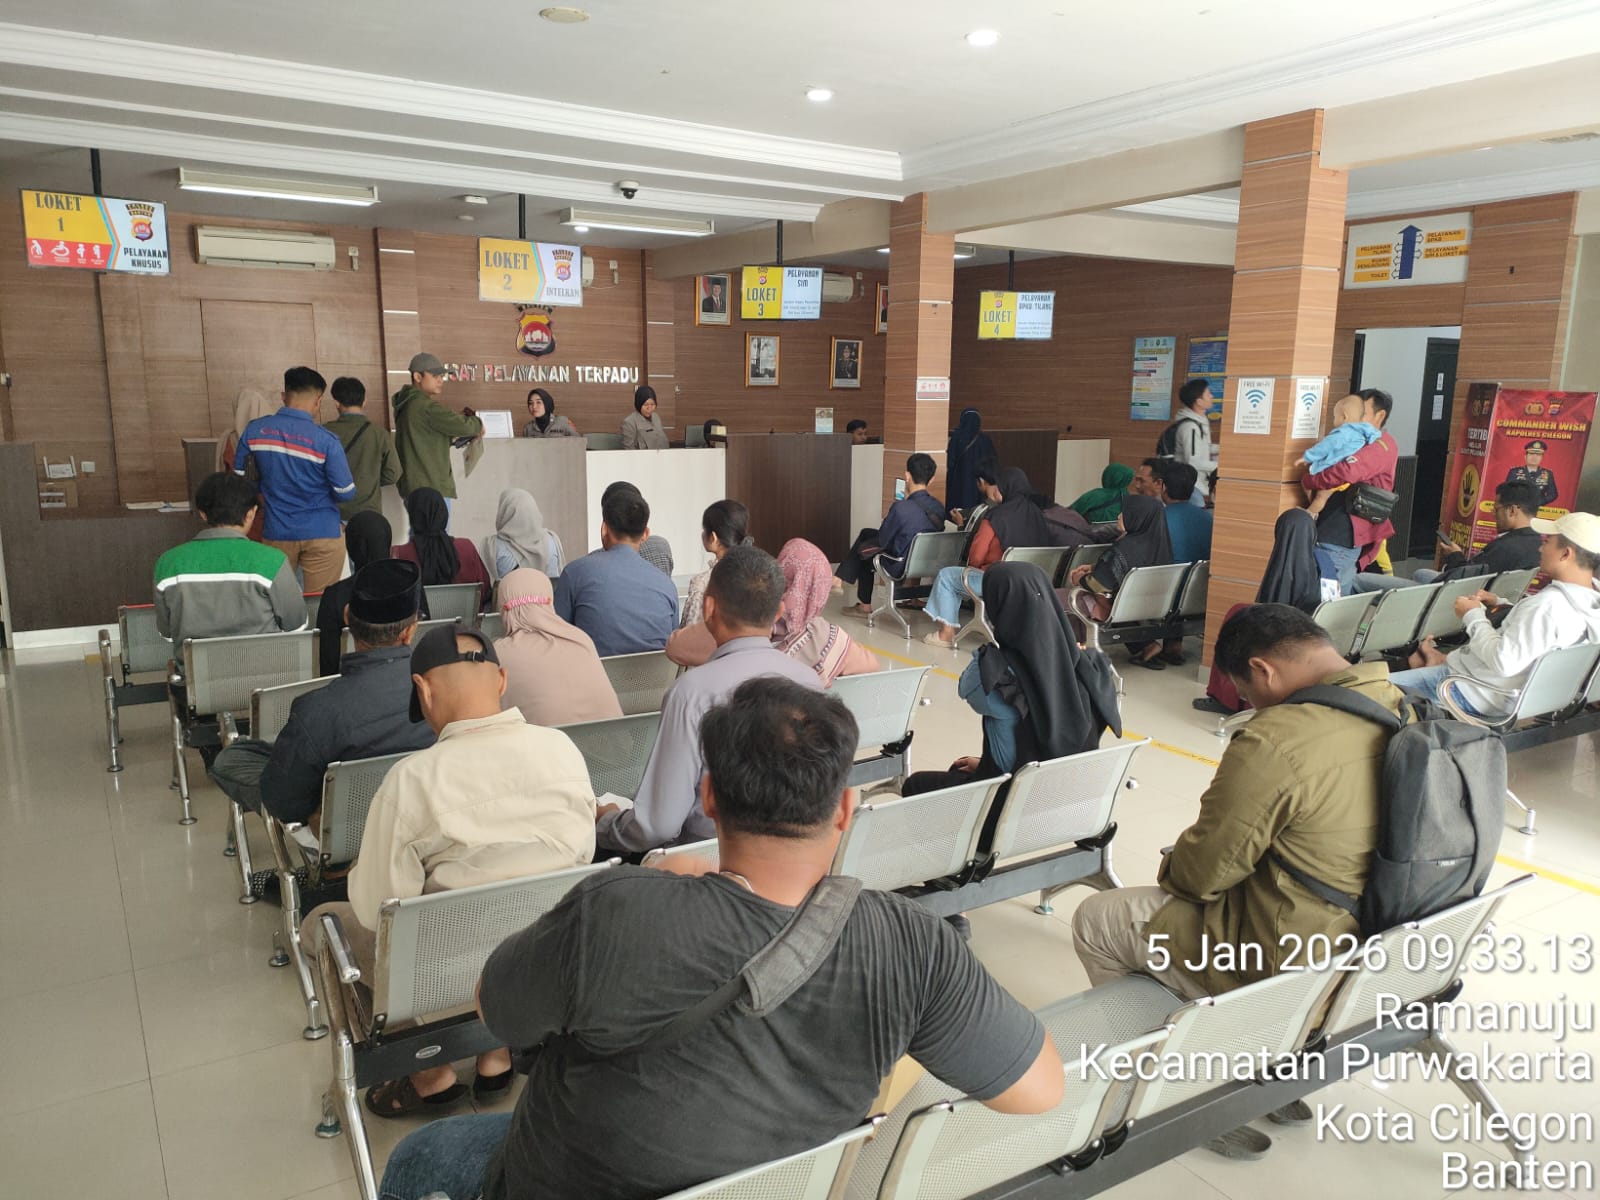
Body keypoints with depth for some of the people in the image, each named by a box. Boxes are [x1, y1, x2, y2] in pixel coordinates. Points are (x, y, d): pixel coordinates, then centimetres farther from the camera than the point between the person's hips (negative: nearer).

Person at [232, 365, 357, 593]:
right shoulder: (326, 440, -15)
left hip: (276, 533, 4)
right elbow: (346, 493, -14)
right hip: (321, 534, -3)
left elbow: (240, 475, 6)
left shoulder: (254, 430, -4)